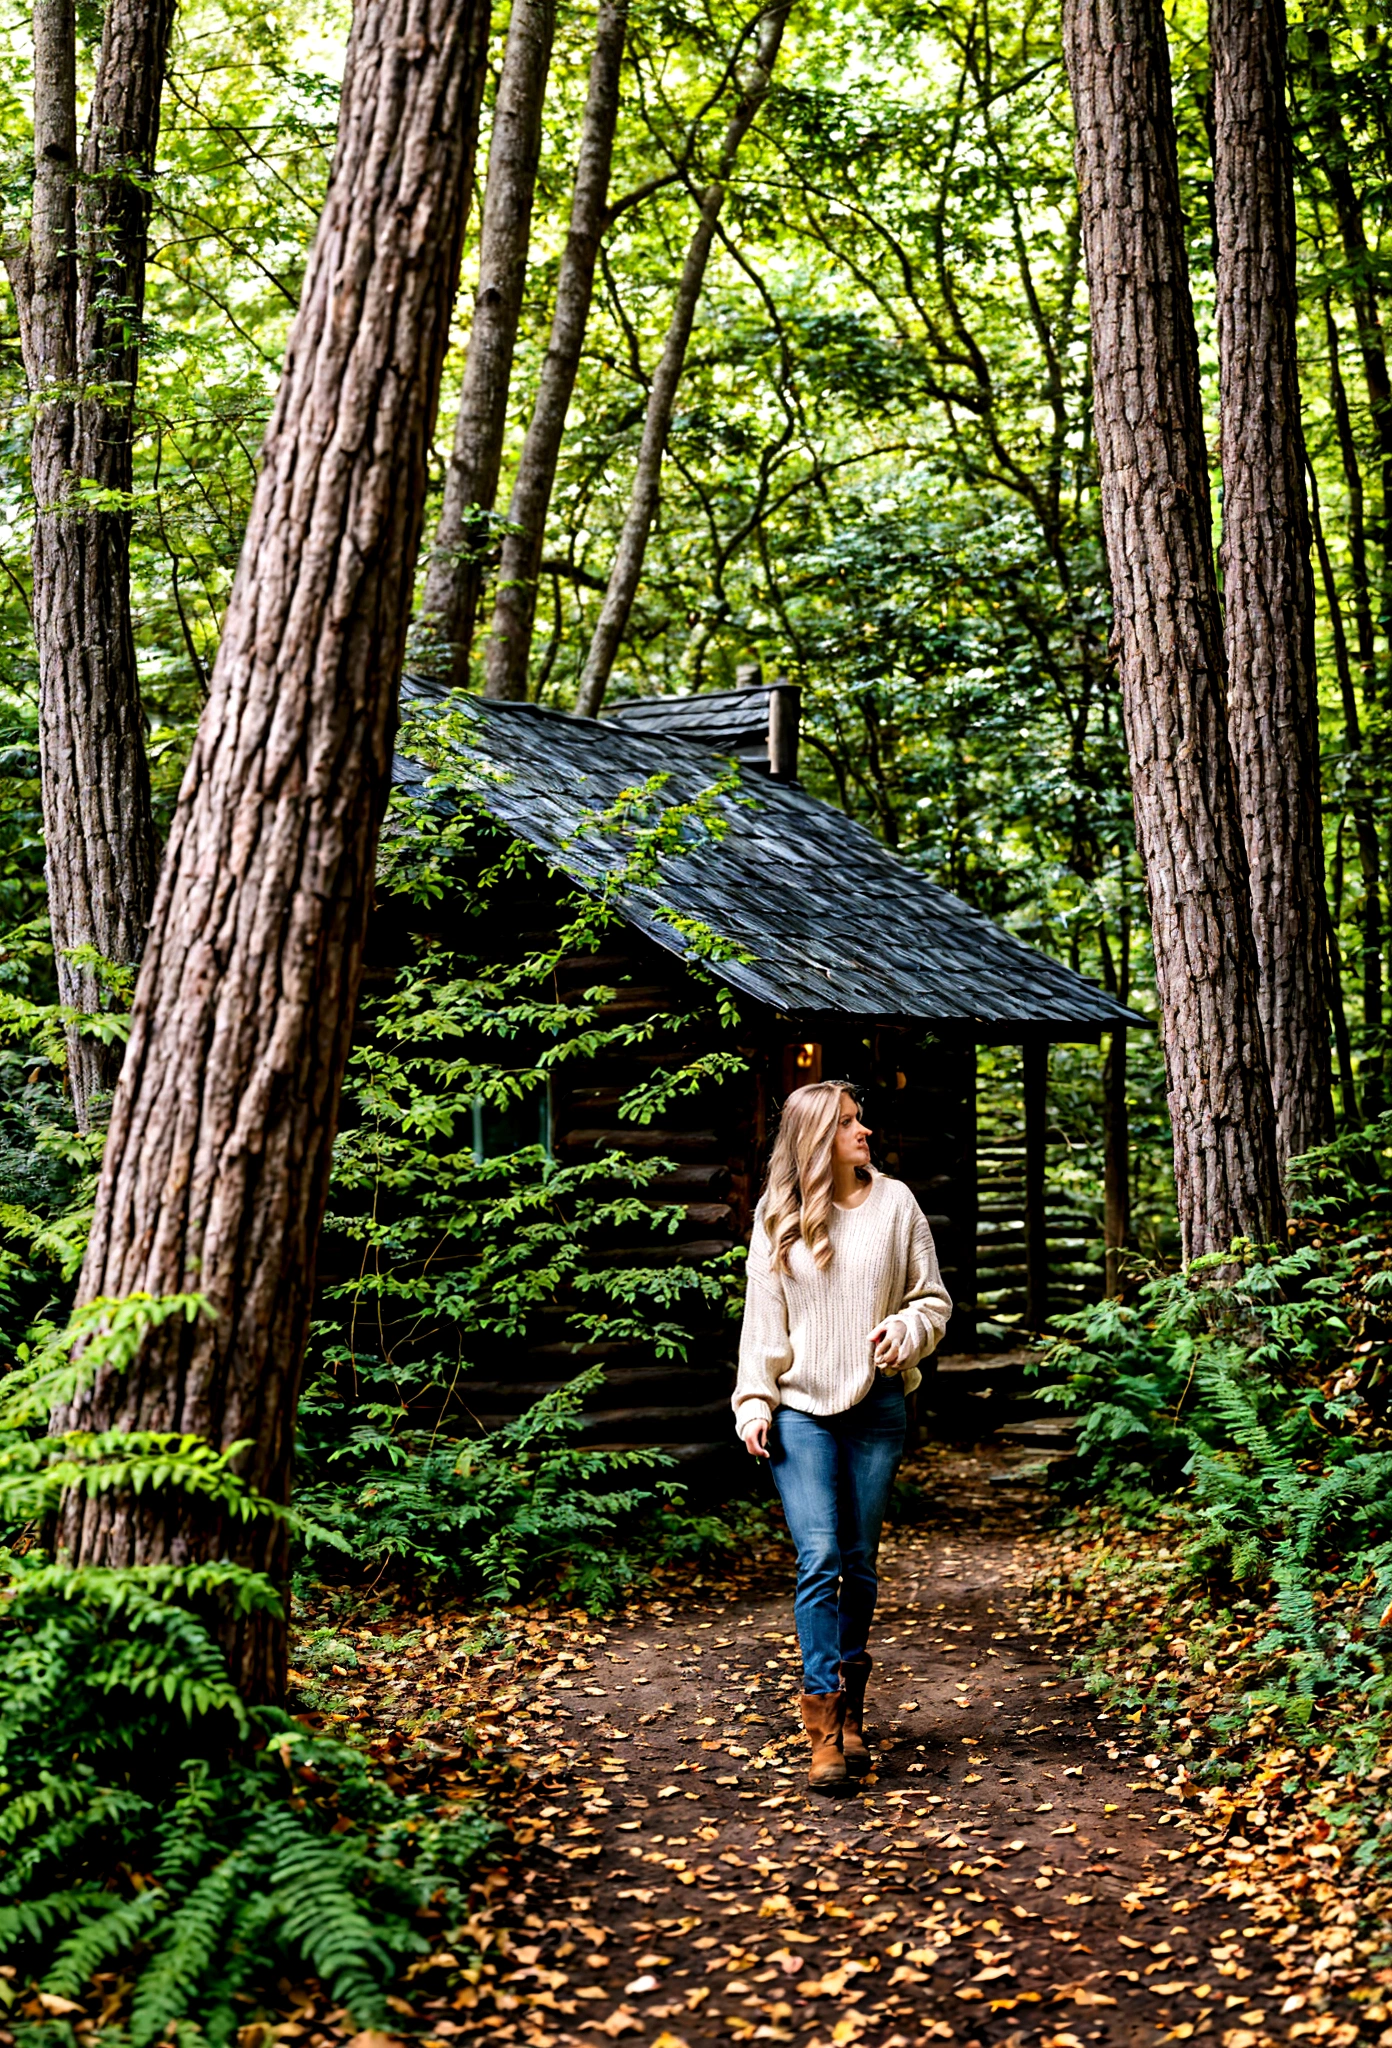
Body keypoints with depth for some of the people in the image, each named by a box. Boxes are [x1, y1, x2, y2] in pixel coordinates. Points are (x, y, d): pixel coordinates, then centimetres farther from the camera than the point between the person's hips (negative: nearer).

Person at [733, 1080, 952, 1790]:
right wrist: (754, 1405, -2)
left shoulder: (894, 1203, 4)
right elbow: (762, 1318, 5)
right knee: (819, 1558, -12)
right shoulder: (779, 1216, 2)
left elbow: (932, 1298, 8)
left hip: (875, 1407, 2)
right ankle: (826, 1734, -10)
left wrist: (905, 1331, -12)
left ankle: (850, 1712, 22)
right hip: (800, 1410, -1)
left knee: (859, 1563, 7)